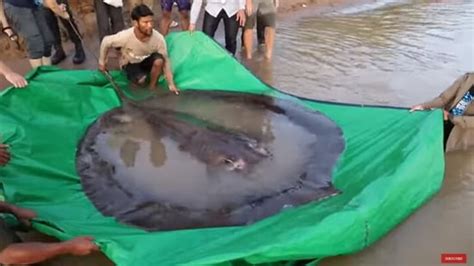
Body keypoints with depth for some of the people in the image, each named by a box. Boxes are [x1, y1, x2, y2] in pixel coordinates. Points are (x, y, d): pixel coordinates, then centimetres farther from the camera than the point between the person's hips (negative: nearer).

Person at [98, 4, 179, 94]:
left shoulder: (158, 38, -29)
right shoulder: (125, 36, -33)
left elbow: (165, 61, -18)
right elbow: (106, 42, -14)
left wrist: (171, 84, -18)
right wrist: (102, 62, -1)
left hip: (147, 61, 1)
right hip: (130, 63, -1)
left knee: (159, 61, -32)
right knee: (141, 80, -29)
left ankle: (152, 87, -7)